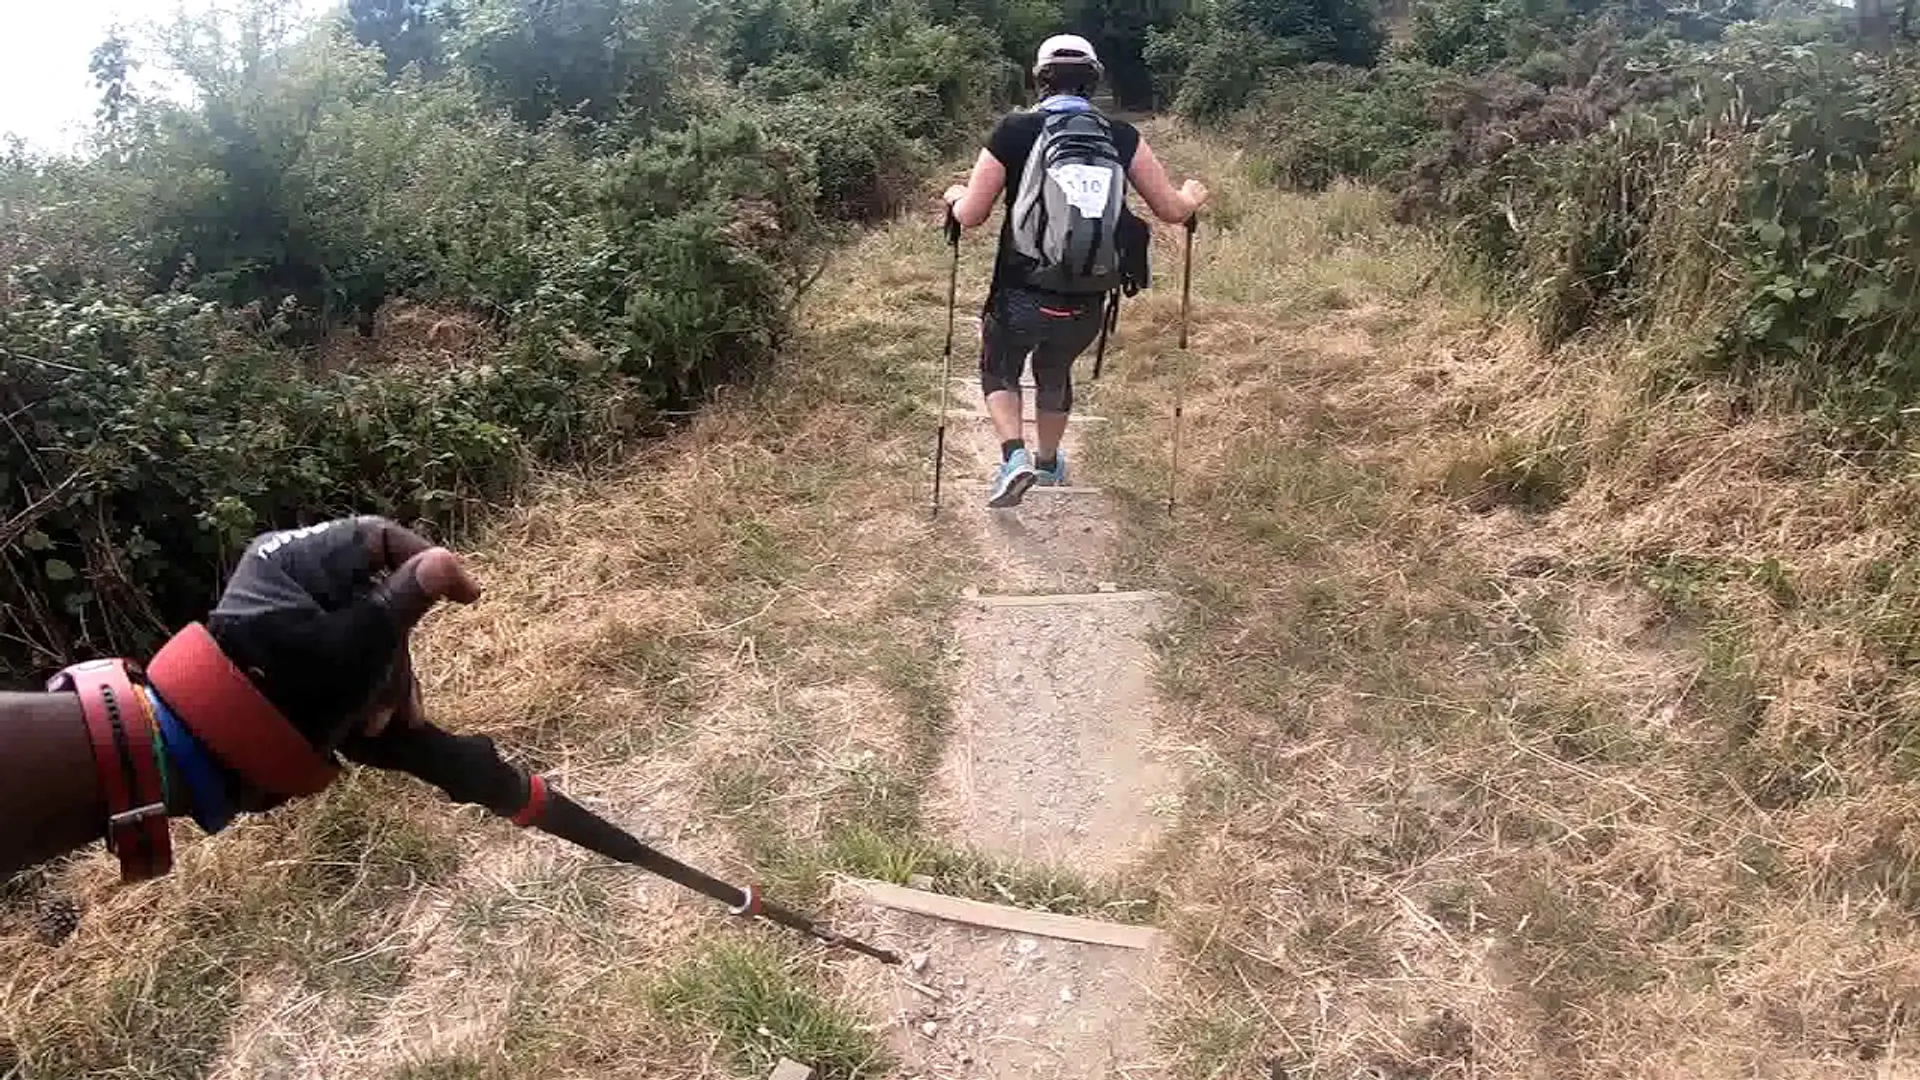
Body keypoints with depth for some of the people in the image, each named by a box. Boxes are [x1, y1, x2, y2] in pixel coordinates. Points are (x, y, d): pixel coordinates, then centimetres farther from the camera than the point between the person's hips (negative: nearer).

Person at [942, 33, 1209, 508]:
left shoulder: (1013, 131, -9)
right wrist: (1193, 195, 22)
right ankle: (1048, 463, 47)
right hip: (1086, 304, 3)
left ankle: (1014, 456, 3)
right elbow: (1172, 210, -1)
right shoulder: (1122, 138, -4)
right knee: (1055, 370, 30)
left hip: (1019, 296, -2)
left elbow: (970, 216, -6)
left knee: (999, 370, 25)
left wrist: (956, 197, 18)